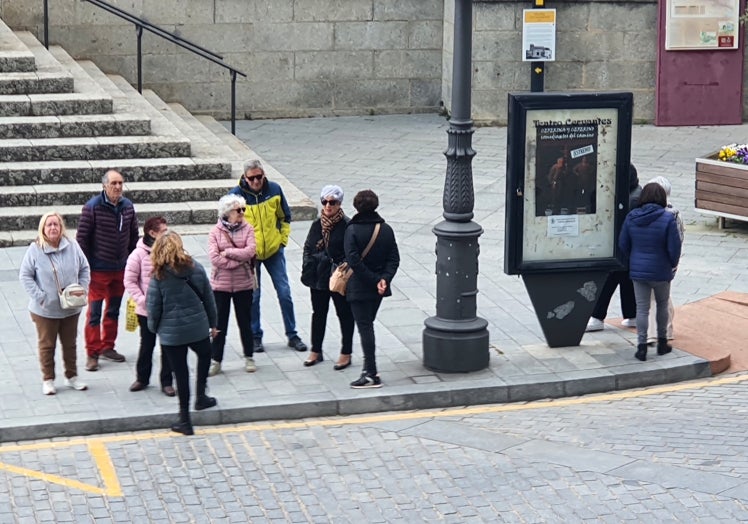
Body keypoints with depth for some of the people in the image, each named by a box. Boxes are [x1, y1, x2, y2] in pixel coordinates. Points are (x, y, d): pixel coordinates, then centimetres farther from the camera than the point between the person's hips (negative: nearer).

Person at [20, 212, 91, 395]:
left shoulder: (72, 246, -5)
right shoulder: (35, 249, -13)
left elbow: (84, 269, 6)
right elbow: (25, 276, -10)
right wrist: (39, 296, -16)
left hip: (70, 309, 3)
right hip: (44, 310, -3)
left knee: (70, 344, 16)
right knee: (47, 345, 10)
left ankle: (72, 377, 31)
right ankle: (48, 380, 23)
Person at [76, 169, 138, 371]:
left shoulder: (128, 207, 1)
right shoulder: (92, 208, -15)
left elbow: (133, 236, 12)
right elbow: (82, 239, -12)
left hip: (121, 269, 6)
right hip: (98, 270, -5)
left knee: (113, 311, 16)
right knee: (94, 313, -1)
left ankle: (107, 347, 30)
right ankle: (92, 354, 7)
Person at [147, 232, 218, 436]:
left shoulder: (159, 275, -11)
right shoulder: (195, 268, -3)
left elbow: (153, 306, -9)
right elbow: (208, 297, 4)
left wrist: (153, 327, 10)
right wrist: (213, 323, 16)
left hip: (171, 332, -2)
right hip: (198, 327, 2)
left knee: (181, 372, 6)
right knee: (205, 355, 31)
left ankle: (185, 420, 12)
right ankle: (200, 396, 29)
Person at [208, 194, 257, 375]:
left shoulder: (247, 229, -2)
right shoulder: (215, 231, -7)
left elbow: (250, 251, -16)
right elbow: (214, 258, -17)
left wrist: (227, 252, -15)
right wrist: (239, 259, -17)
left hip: (243, 284, 1)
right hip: (220, 284, -1)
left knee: (245, 321, 12)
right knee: (219, 324, 6)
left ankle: (249, 358, 26)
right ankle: (216, 361, 14)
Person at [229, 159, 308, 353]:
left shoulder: (274, 190, -6)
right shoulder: (236, 195, -14)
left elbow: (285, 217, 9)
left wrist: (283, 240, 2)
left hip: (274, 250, 2)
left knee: (284, 293, 5)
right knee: (253, 296, 5)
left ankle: (292, 335, 16)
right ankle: (255, 336, 19)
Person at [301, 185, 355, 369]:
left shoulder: (346, 226, -11)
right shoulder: (317, 225, 4)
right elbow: (307, 248, 11)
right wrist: (308, 270, 1)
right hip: (318, 277, 5)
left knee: (344, 314, 7)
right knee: (318, 314, 15)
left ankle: (346, 353, 17)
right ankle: (316, 351, 27)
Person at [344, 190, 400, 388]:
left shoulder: (352, 230, -13)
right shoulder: (386, 229, 2)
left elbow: (354, 261, -20)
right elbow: (394, 258, -2)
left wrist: (375, 281, -15)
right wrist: (384, 279, -12)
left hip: (359, 288, -6)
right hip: (378, 289, 6)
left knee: (364, 327, -4)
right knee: (368, 324, 20)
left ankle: (371, 374, -7)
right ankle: (369, 367, 26)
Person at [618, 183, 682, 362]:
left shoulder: (631, 217, -4)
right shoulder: (667, 219, -16)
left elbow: (623, 244, 3)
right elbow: (674, 247, -14)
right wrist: (673, 264, 6)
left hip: (637, 271, 2)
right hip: (661, 271, -2)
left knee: (642, 308, 7)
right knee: (662, 305, 18)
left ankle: (641, 347, 3)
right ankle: (662, 343, 26)